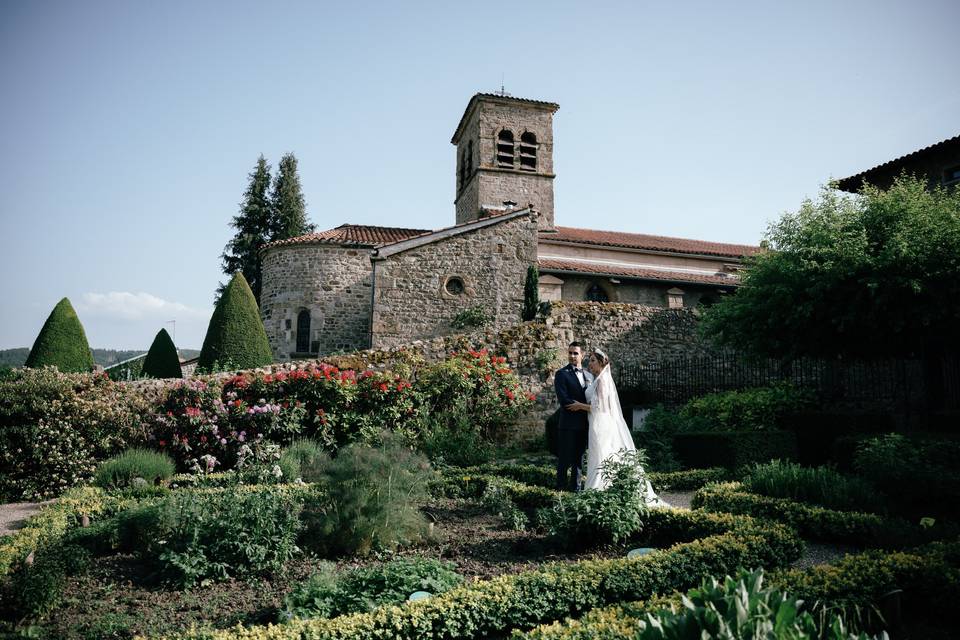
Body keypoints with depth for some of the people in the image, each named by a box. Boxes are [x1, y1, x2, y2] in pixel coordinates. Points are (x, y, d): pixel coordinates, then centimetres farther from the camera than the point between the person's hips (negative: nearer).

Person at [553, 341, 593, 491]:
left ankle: (575, 486, 23)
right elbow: (563, 400, -14)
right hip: (568, 424, -5)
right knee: (565, 457, 1)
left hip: (584, 423, 5)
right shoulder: (561, 374, -5)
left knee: (579, 457, 13)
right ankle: (561, 486, 13)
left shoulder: (589, 376, 14)